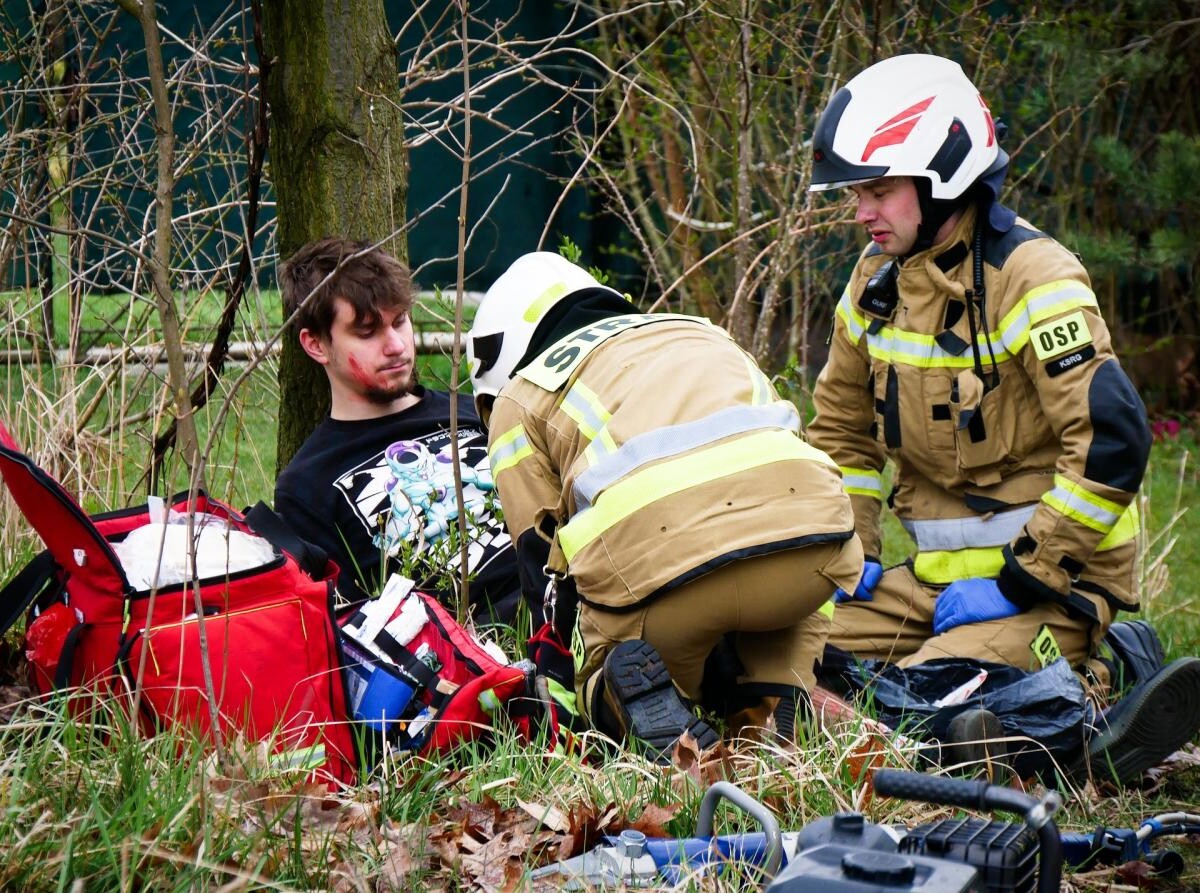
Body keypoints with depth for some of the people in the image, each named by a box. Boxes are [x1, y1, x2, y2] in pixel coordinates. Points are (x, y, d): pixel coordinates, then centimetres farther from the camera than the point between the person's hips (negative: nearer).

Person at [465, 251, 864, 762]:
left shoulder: (518, 398, 28)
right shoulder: (701, 333, 42)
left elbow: (544, 557, 22)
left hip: (662, 557, -3)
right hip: (812, 533, 4)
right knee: (786, 598, 38)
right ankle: (769, 709, 11)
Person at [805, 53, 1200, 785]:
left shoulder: (1031, 277, -16)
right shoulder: (880, 278, 8)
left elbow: (1114, 441, -24)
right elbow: (842, 425, 20)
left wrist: (1016, 579, -21)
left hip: (1049, 577, -8)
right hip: (938, 572, 8)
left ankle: (1096, 683, -3)